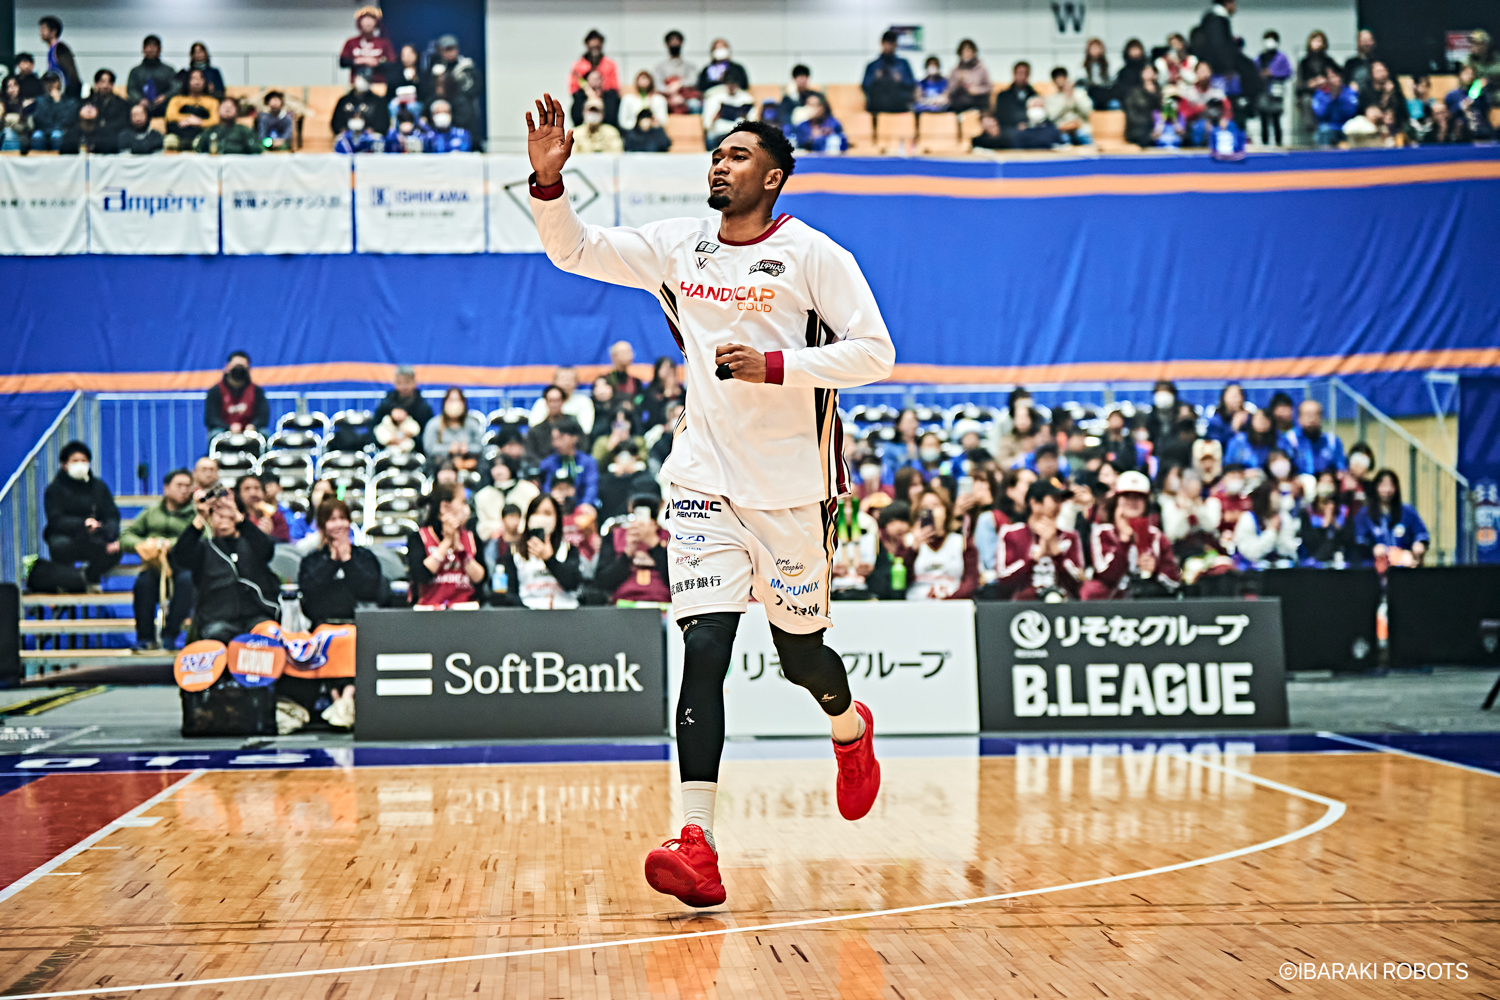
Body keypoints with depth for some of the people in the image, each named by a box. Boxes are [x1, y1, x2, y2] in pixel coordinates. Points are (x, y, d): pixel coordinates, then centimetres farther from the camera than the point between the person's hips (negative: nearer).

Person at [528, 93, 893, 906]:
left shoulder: (812, 254, -6)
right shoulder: (677, 246, 7)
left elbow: (875, 352, -9)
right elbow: (574, 250, 11)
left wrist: (776, 367, -20)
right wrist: (548, 177, -6)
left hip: (791, 488, -2)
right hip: (704, 481, 2)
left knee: (801, 655, 11)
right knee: (703, 647, -13)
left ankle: (850, 727, 49)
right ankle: (696, 845, -20)